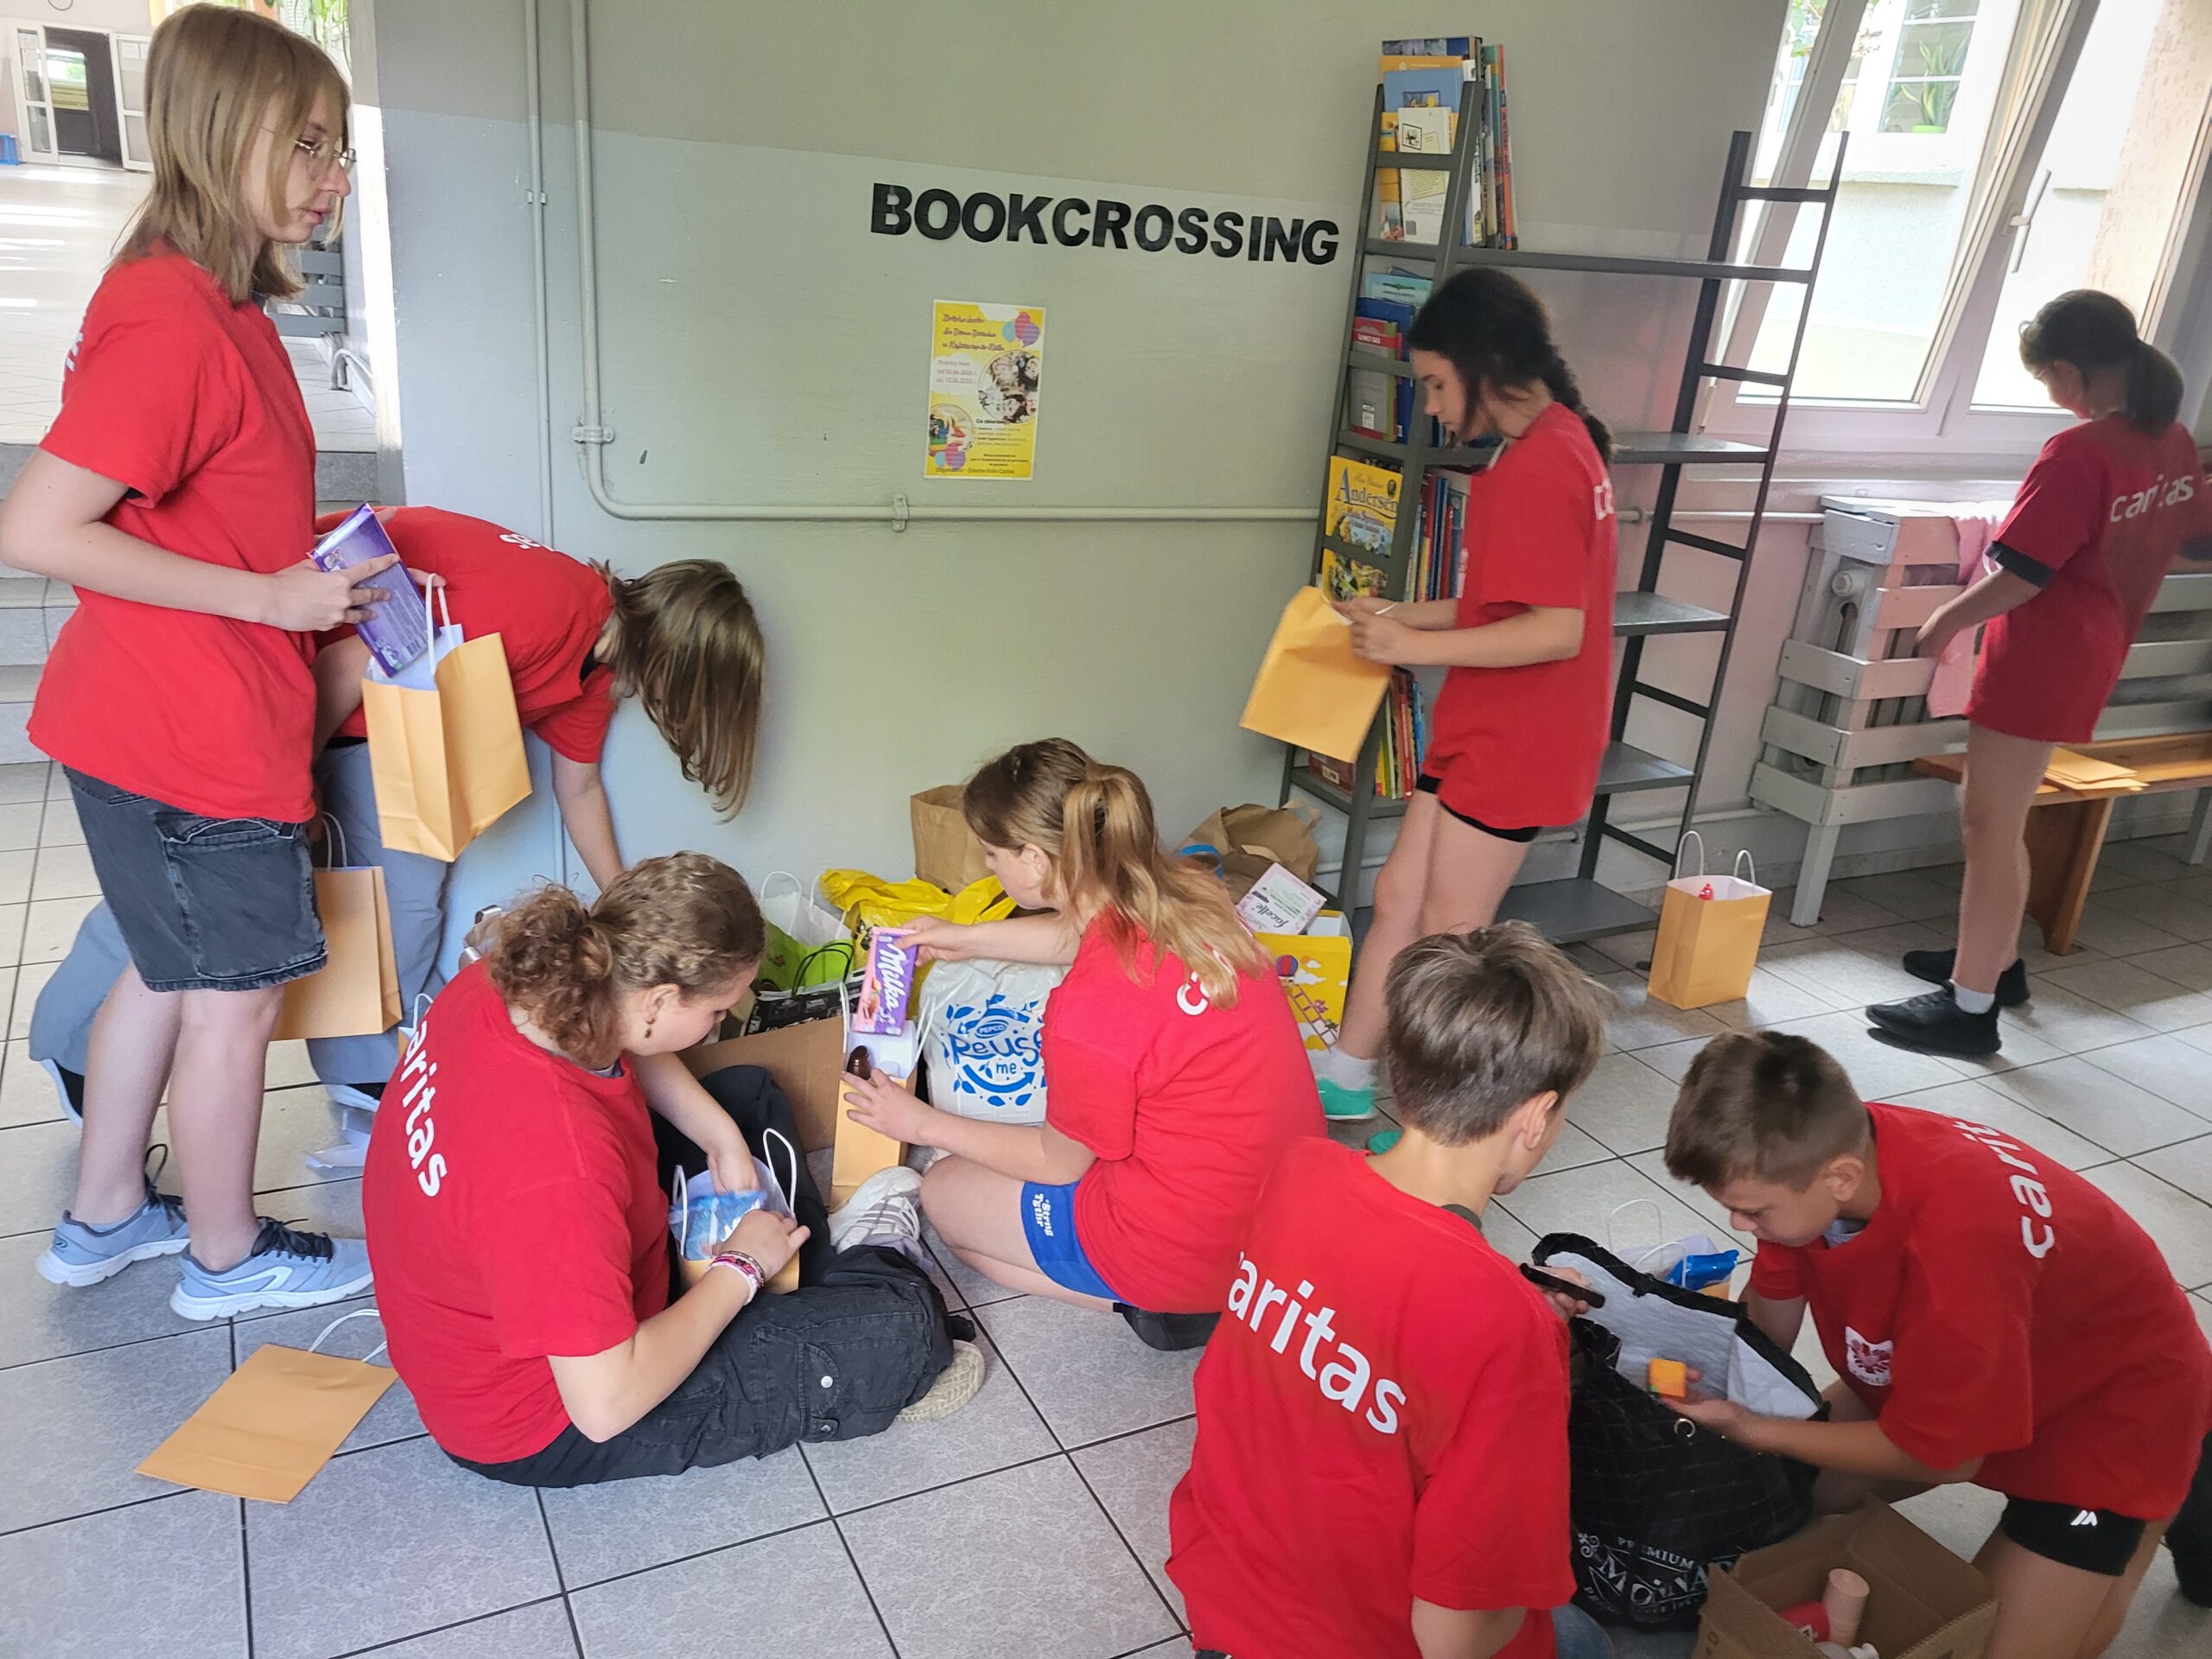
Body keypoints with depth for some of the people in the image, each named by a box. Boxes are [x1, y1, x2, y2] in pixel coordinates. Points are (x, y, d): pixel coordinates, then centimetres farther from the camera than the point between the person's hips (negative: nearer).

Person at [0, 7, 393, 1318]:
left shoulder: (219, 303, 8)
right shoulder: (173, 323, -22)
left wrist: (316, 569, 7)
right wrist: (268, 597, -21)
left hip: (144, 719, 10)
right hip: (196, 736, -10)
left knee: (170, 965, 22)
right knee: (239, 990, 6)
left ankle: (105, 1216, 39)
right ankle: (228, 1255, 26)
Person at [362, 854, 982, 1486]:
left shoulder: (506, 982, -19)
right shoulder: (559, 1167, -43)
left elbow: (628, 1050, 6)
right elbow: (607, 1405, -34)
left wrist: (722, 1134, -3)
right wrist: (739, 1270, -22)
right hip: (540, 1421, -8)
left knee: (746, 1093, 16)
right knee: (898, 1325, -11)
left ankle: (822, 1258, 29)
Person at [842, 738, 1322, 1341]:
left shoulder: (1088, 1015, -30)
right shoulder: (1190, 891, -9)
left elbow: (1058, 1161, -9)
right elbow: (1089, 934, 17)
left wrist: (922, 1123, 4)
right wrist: (968, 938, 26)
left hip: (1197, 1247, -8)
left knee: (943, 1191, 14)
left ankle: (1151, 1303, 3)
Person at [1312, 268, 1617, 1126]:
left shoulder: (1539, 466, -21)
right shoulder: (1557, 444, 11)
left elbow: (1557, 629, -26)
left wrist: (1416, 647, -20)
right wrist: (1407, 615, 9)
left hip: (1512, 742, -10)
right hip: (1483, 730, 10)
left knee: (1448, 933, 3)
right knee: (1398, 897, 15)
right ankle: (1345, 1075, 28)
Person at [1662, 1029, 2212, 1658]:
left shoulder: (1955, 1244, -43)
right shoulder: (1820, 1152, -24)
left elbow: (1941, 1455, -26)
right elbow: (1770, 1328, -9)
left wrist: (1748, 1429, -24)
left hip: (2113, 1399, -6)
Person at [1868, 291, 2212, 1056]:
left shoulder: (2077, 453, -22)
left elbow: (2019, 576, -22)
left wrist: (1947, 619, -7)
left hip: (2040, 657, -9)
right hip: (2092, 652, 9)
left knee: (1990, 826, -3)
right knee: (1991, 816, 21)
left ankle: (1971, 1006, 3)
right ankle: (1995, 959, 34)